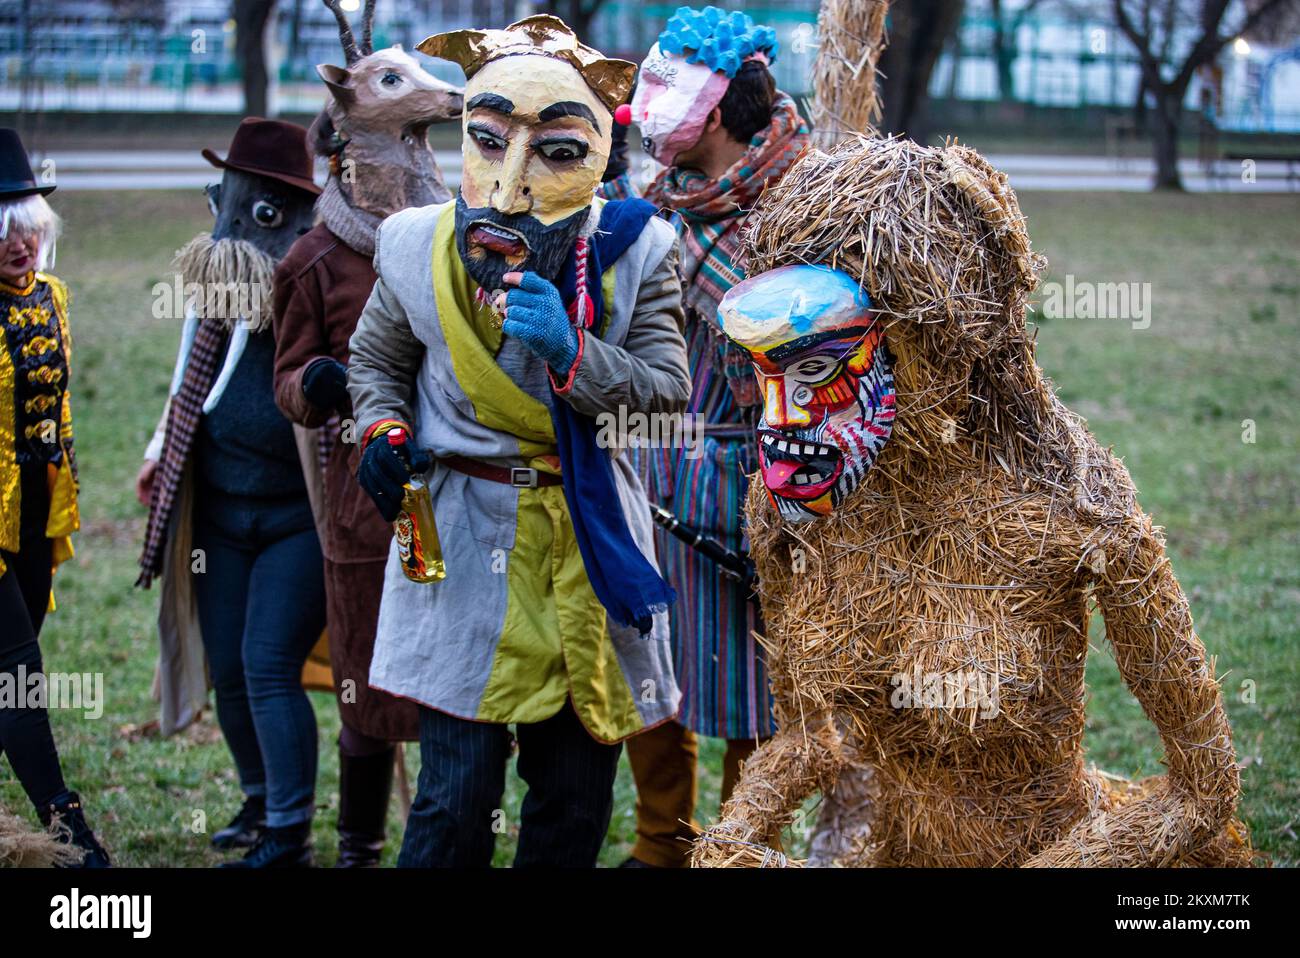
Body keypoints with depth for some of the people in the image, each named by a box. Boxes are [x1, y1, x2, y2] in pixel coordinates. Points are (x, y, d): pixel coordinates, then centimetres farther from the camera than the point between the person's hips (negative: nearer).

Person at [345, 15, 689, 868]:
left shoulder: (632, 253, -5)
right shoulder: (422, 249, -3)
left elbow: (669, 391, -9)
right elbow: (377, 360, 15)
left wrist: (572, 354, -25)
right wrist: (384, 429, -5)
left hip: (591, 542, 2)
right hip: (463, 547, -1)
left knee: (578, 791, 10)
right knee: (455, 797, -6)